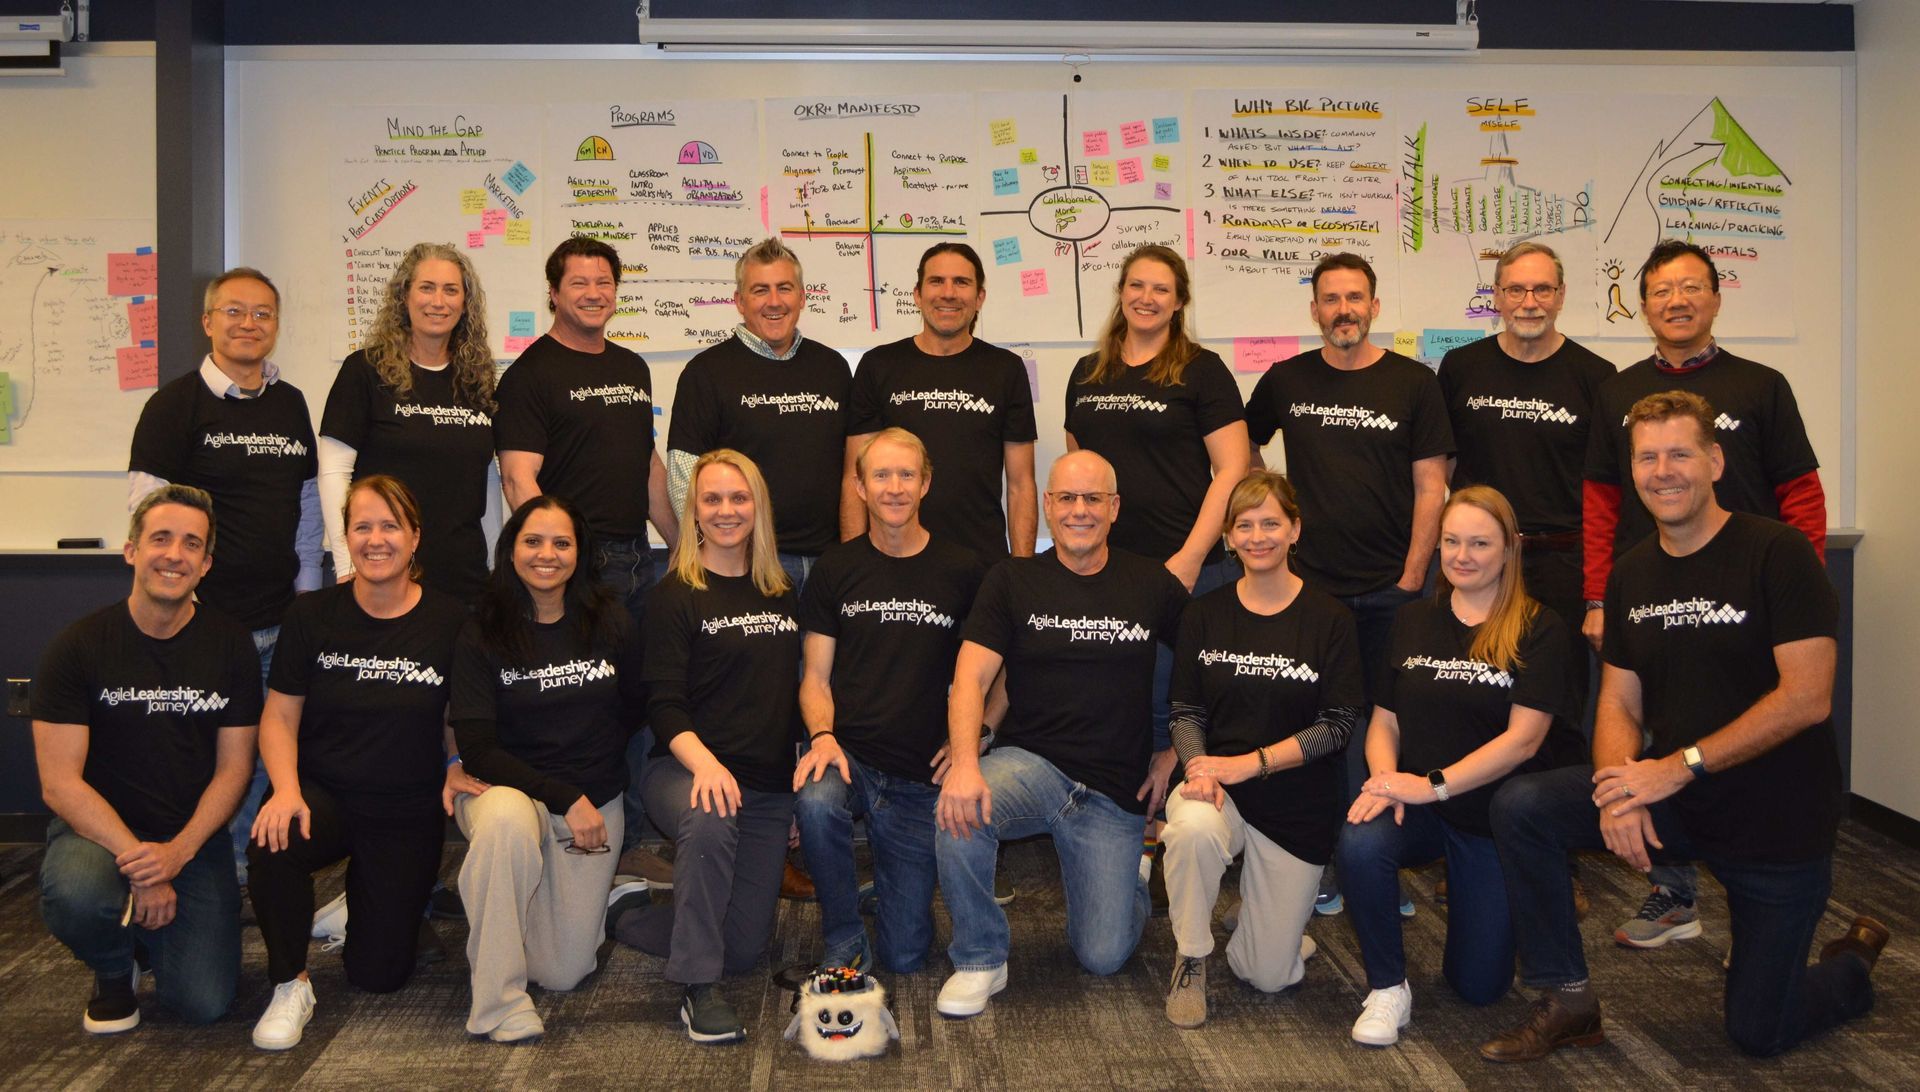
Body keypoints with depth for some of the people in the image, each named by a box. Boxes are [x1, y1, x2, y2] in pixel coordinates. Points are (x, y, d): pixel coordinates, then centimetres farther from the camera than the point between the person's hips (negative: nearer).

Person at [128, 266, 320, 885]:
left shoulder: (290, 404, 12)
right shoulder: (176, 404, -4)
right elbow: (146, 508, -9)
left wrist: (307, 588, 12)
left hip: (281, 621, 5)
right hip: (204, 619, -5)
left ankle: (243, 869, 28)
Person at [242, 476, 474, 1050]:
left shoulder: (450, 621, -6)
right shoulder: (312, 616, -4)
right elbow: (280, 715, -3)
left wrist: (458, 763, -11)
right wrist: (286, 788, -19)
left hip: (408, 813, 0)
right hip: (324, 792, 0)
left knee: (378, 974, 3)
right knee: (272, 848, -36)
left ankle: (363, 899, 40)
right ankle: (290, 985, -10)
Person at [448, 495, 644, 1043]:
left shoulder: (610, 623, -2)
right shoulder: (481, 635, -9)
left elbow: (635, 711, 8)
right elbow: (477, 751, -14)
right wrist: (565, 798, -21)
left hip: (595, 801, 2)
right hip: (508, 789, -2)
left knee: (562, 972, -3)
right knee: (505, 818, -41)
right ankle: (500, 1004, -25)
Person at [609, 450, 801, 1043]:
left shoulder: (782, 593, 12)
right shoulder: (676, 595, -3)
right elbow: (665, 705, -10)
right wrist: (704, 763, -28)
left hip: (769, 787, 5)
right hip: (686, 771, -5)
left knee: (744, 944, 3)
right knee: (710, 821, -41)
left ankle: (624, 914, 28)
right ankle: (698, 990, -25)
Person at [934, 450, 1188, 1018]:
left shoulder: (1152, 584, 2)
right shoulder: (1014, 579, -1)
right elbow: (971, 677, -11)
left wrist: (1173, 753, 4)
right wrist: (964, 762, -28)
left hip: (1115, 794, 1)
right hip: (1029, 763, 0)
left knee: (1102, 958, 0)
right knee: (958, 814, -34)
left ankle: (1132, 876, 35)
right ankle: (979, 960, -9)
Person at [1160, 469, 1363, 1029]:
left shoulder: (1329, 621, -5)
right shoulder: (1204, 614, 1)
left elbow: (1337, 726, -9)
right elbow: (1186, 711, 0)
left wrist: (1248, 763, -19)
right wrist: (1199, 768, -21)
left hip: (1297, 806, 0)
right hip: (1216, 789, 1)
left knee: (1268, 975, 2)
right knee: (1194, 827, -38)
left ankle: (1275, 915, 39)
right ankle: (1191, 960, -12)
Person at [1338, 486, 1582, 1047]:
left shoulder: (1539, 630, -8)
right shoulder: (1414, 621, 5)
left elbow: (1523, 738, -17)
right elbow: (1385, 719, 4)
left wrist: (1432, 785, -23)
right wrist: (1384, 780, -17)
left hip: (1500, 819, -2)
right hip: (1420, 809, 2)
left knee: (1478, 984, 3)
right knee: (1360, 843, -33)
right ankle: (1387, 987, -9)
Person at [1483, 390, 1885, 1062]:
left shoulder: (1776, 553, -16)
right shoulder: (1631, 575, 2)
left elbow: (1807, 698, -22)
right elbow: (1619, 705, 3)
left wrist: (1679, 767, -24)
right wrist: (1620, 790, -18)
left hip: (1778, 821, -4)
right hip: (1670, 800, 5)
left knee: (1758, 1034, 4)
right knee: (1520, 806, -18)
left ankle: (1855, 962, 38)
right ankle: (1567, 1003, -4)